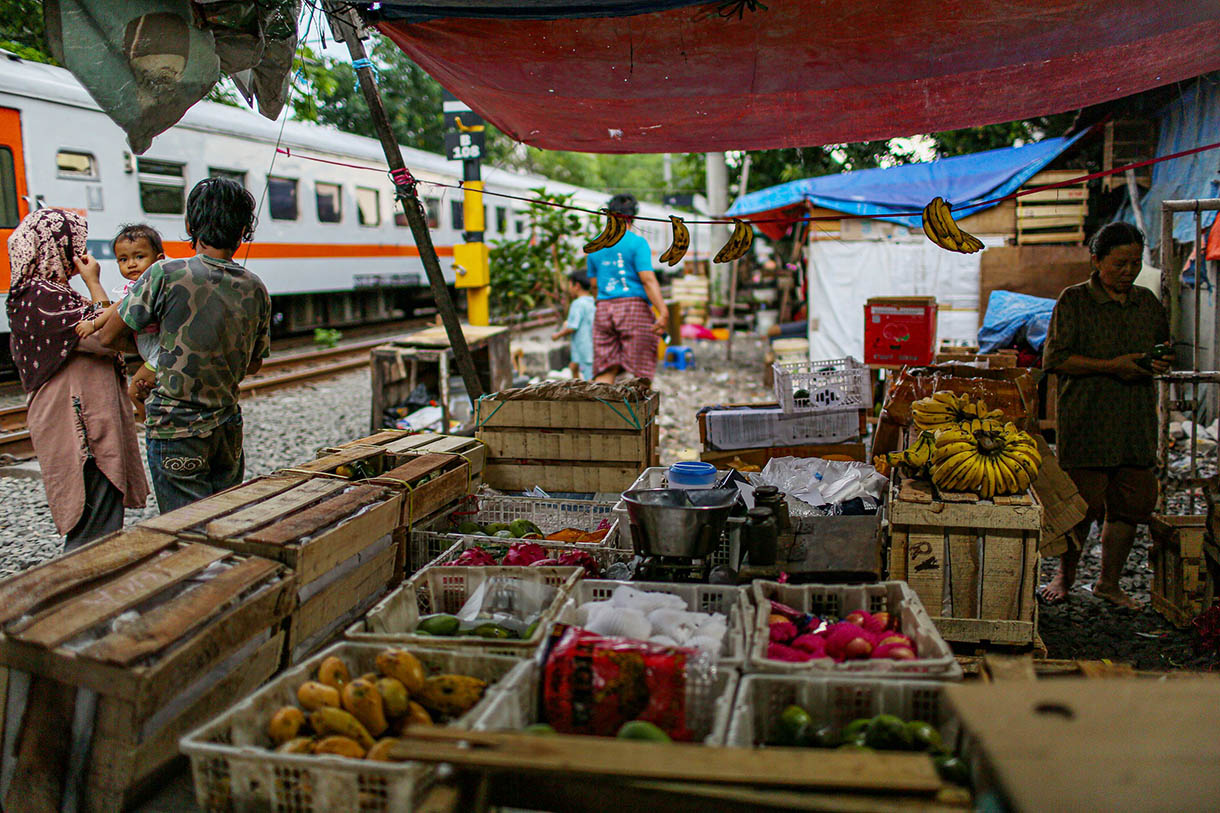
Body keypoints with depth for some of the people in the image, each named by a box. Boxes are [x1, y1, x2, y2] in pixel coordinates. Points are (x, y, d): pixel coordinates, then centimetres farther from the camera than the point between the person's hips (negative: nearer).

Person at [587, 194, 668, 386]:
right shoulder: (637, 242, -3)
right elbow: (648, 279, -12)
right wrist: (663, 312, -16)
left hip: (603, 309, 5)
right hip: (634, 307, -5)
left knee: (605, 371, 3)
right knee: (642, 372, -1)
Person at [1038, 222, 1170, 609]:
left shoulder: (1147, 301, 13)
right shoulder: (1074, 300, -3)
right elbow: (1055, 358, -9)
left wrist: (1158, 364, 1)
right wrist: (1113, 366, -16)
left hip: (1137, 422, 5)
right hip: (1087, 423, -5)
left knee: (1133, 502, 6)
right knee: (1084, 503, -3)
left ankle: (1109, 582, 22)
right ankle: (1065, 576, 19)